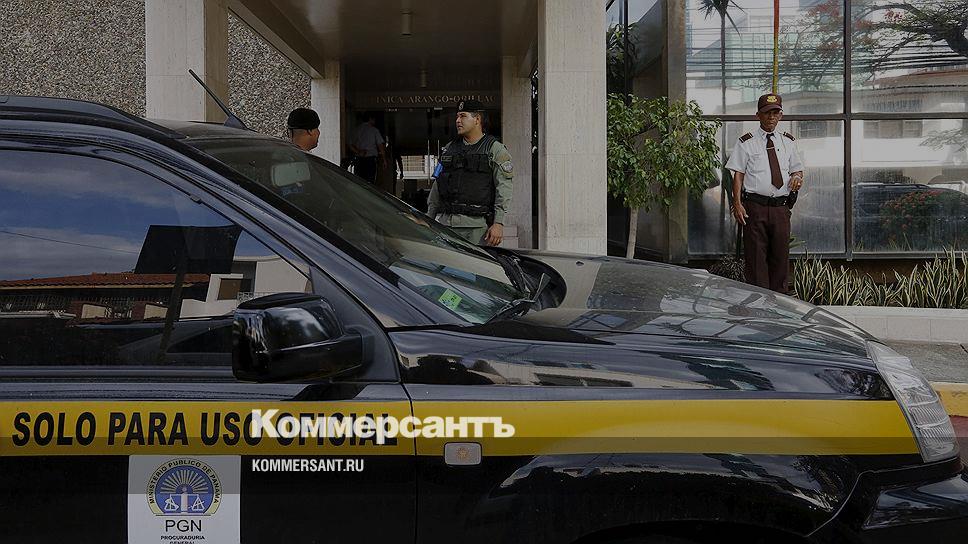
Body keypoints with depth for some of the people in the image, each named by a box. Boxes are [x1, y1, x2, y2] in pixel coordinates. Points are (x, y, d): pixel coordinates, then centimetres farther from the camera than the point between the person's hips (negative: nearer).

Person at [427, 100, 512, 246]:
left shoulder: (495, 149, 3)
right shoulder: (448, 149, 18)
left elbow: (503, 189, -5)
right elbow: (436, 186, 22)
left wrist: (498, 223, -14)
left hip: (477, 224, -4)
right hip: (445, 222, 4)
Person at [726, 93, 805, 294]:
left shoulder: (788, 142, 14)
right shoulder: (746, 142, 2)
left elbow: (797, 169, 19)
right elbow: (738, 174, -1)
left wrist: (797, 177, -6)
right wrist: (737, 203, -12)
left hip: (781, 207, 4)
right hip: (755, 206, -4)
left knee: (780, 255, 7)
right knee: (756, 256, -3)